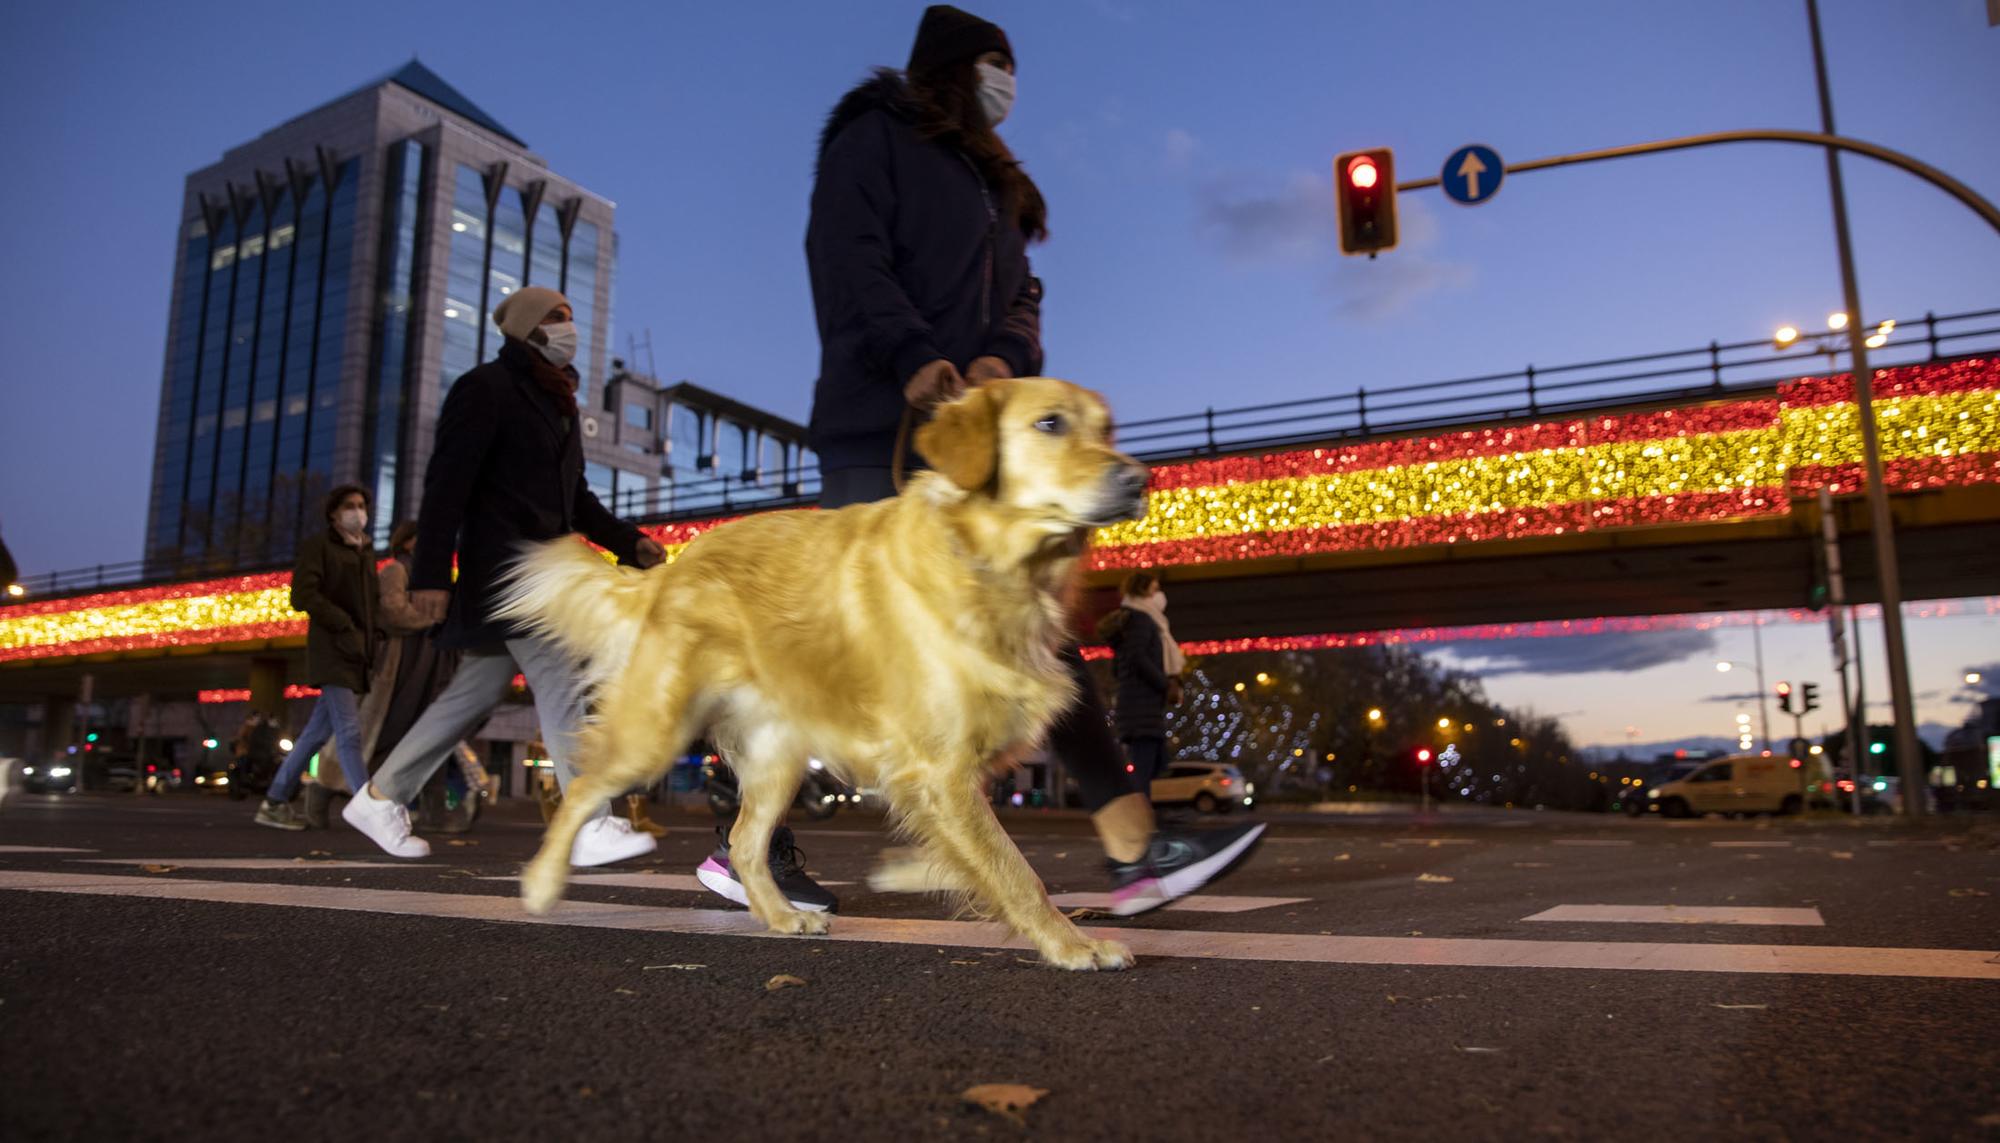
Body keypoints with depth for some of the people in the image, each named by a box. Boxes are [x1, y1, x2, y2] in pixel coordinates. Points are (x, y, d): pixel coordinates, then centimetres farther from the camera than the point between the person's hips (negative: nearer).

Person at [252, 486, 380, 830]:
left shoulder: (367, 550, 21)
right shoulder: (318, 544, 2)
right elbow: (303, 595, -9)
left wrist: (373, 641, 7)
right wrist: (344, 626, -15)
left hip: (357, 655, 7)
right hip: (331, 650, -7)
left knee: (318, 731, 10)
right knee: (349, 732, -13)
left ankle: (275, 802, 19)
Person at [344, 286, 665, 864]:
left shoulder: (557, 402, 21)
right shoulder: (485, 388, -5)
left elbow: (574, 496, 24)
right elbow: (446, 484, -12)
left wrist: (629, 542, 11)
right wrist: (430, 574, -18)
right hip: (502, 563, -9)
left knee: (476, 690, 12)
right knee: (560, 682, -16)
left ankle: (379, 797, 23)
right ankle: (589, 828, -16)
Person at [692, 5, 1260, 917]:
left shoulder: (993, 183, 30)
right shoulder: (875, 138, 8)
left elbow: (1019, 296, 18)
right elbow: (845, 257, -8)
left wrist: (1004, 356, -5)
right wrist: (914, 361, -23)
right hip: (883, 424, -7)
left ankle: (1135, 849, -6)